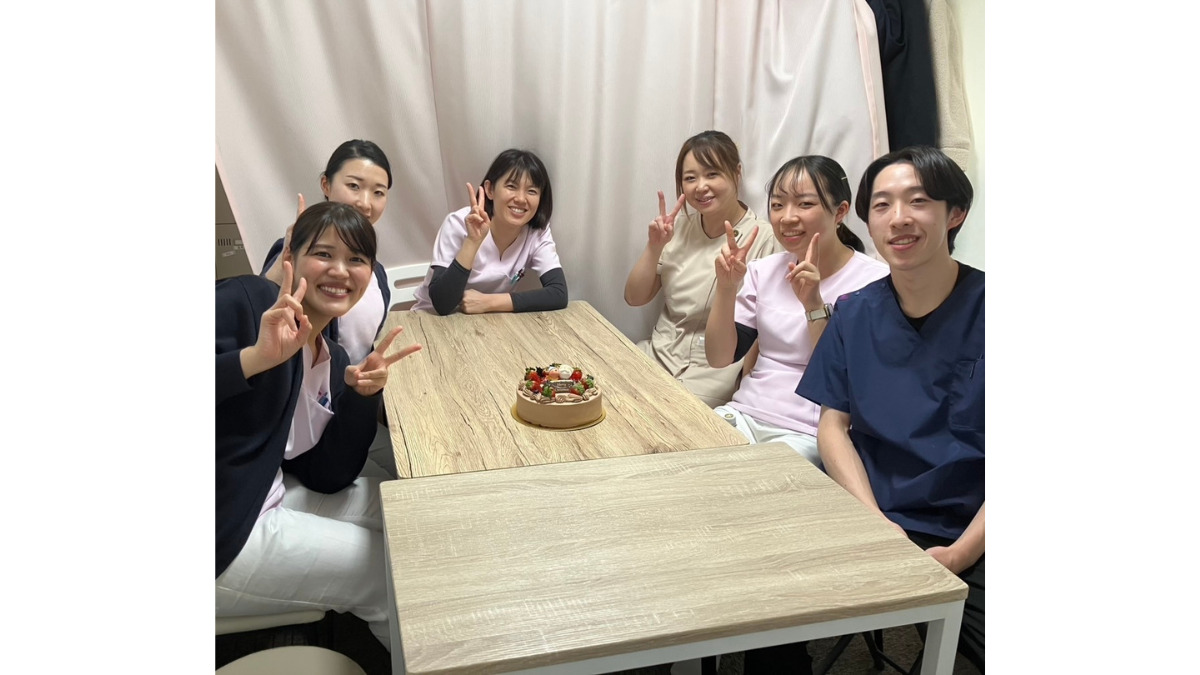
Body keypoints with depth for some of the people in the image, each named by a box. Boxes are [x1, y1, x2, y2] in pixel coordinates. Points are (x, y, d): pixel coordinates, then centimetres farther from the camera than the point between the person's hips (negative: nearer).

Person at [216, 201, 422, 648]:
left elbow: (327, 479, 1)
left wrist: (362, 395, -12)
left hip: (269, 498, 8)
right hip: (222, 536, -8)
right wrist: (256, 357, -38)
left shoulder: (334, 361, 6)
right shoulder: (246, 302, -16)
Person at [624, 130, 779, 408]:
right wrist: (654, 246, -5)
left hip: (712, 371, -5)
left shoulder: (762, 240, -11)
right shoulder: (680, 228, 6)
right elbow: (634, 298, 8)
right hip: (658, 353, 5)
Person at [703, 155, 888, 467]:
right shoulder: (764, 270, 8)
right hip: (744, 415, 5)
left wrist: (814, 305, -23)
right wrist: (726, 287, -9)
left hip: (810, 434, -5)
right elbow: (719, 358, 4)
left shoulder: (874, 281, -8)